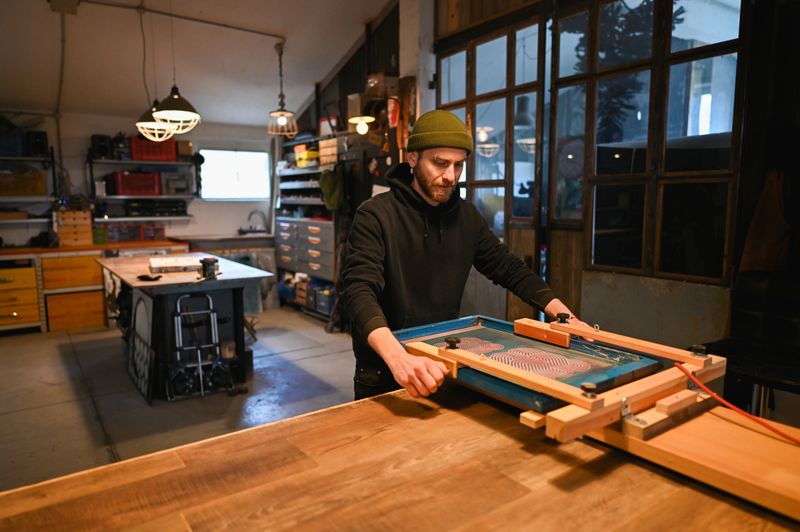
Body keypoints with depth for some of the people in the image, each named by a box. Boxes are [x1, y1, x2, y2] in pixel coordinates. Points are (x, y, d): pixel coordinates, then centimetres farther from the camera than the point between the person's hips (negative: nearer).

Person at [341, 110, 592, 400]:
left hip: (442, 367, 5)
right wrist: (399, 359, -47)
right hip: (381, 375, -5)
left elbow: (509, 269, 6)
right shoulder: (375, 215, -18)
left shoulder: (466, 216, 0)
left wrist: (566, 316, -5)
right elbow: (360, 290, -30)